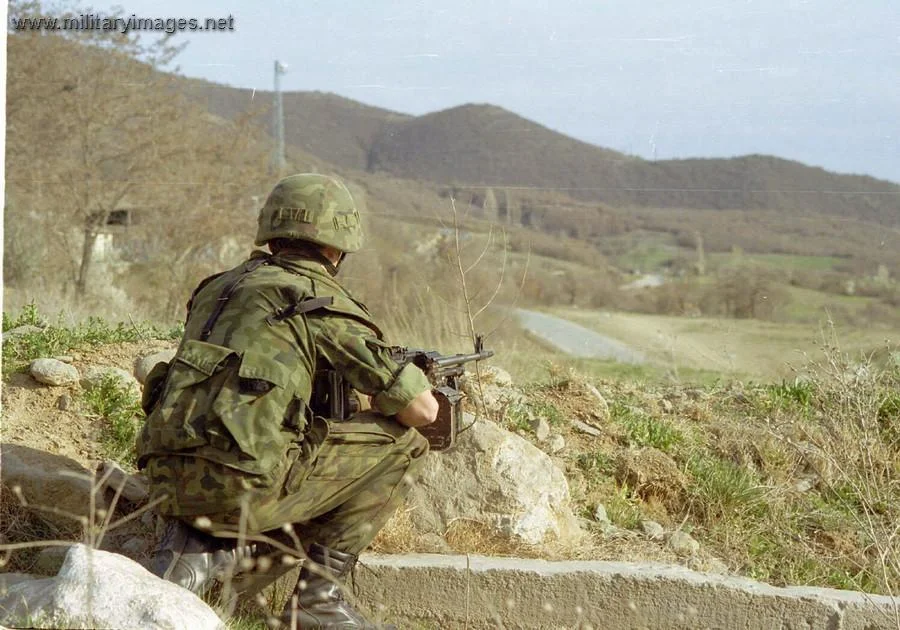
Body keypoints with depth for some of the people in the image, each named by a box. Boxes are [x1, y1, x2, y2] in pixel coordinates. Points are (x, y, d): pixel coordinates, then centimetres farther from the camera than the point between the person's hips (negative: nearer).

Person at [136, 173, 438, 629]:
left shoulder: (219, 287, 22)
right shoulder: (325, 304, 1)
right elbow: (421, 410, 1)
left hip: (169, 483, 7)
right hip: (241, 487, -7)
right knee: (402, 444, 6)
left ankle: (197, 550, 9)